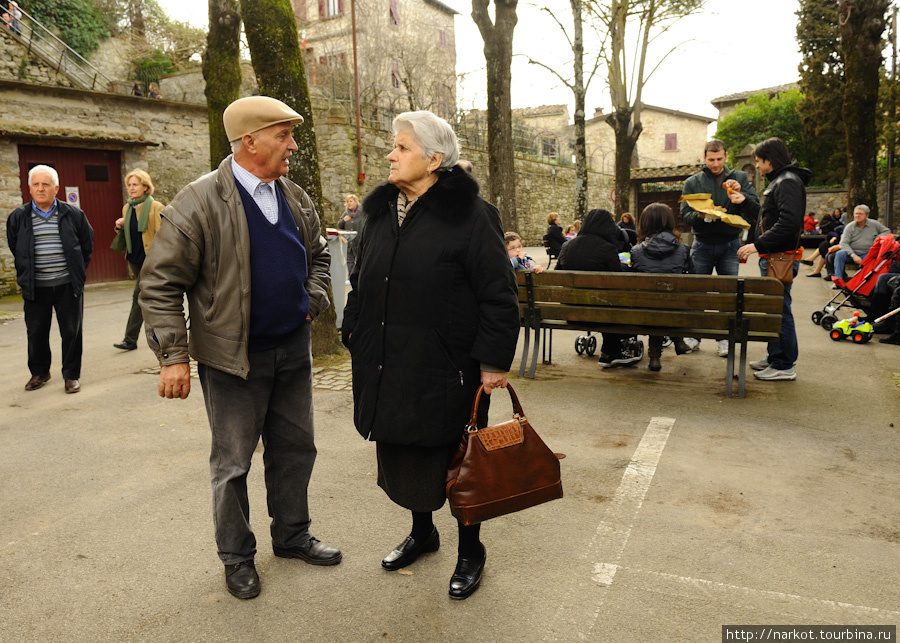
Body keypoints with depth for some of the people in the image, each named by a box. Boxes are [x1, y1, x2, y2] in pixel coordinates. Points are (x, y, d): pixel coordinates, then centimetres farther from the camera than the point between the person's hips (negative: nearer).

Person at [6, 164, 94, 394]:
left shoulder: (73, 214, 0)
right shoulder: (18, 217, 3)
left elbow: (87, 243, 11)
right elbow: (14, 248, 16)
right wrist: (25, 275, 13)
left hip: (67, 285, -1)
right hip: (36, 287, 1)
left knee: (71, 332, 2)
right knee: (36, 332, 9)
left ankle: (71, 375, 15)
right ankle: (39, 373, 28)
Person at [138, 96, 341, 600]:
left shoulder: (296, 198, 6)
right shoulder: (199, 203, -14)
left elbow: (318, 256, 21)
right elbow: (161, 282, -12)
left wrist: (314, 300, 4)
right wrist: (174, 355, -15)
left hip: (293, 350, 6)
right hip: (234, 355, -5)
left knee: (295, 449, 17)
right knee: (233, 462, 9)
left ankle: (292, 535, 37)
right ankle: (237, 556, 30)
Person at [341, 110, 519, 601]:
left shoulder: (470, 215, -11)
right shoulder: (382, 212, 9)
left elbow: (499, 296, -12)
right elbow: (360, 281, 19)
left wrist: (493, 361, -14)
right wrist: (355, 333, 16)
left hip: (444, 369, -6)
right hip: (387, 367, 7)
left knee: (455, 461, 7)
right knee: (403, 454, 18)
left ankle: (470, 551, 29)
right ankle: (422, 531, 42)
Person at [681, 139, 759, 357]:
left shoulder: (740, 178, 4)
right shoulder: (693, 182, 3)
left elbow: (755, 208, -5)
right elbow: (684, 214, -3)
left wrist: (740, 195, -23)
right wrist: (700, 215, -24)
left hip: (730, 245, 0)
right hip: (702, 244, 0)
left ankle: (725, 338, 16)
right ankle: (693, 334, 19)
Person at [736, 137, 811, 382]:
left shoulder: (788, 182, -14)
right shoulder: (778, 181, 19)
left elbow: (789, 222, -25)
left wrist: (758, 245, -25)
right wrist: (746, 201, 26)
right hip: (772, 257, 11)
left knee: (779, 309, -5)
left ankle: (784, 366, 2)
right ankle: (775, 357, 27)